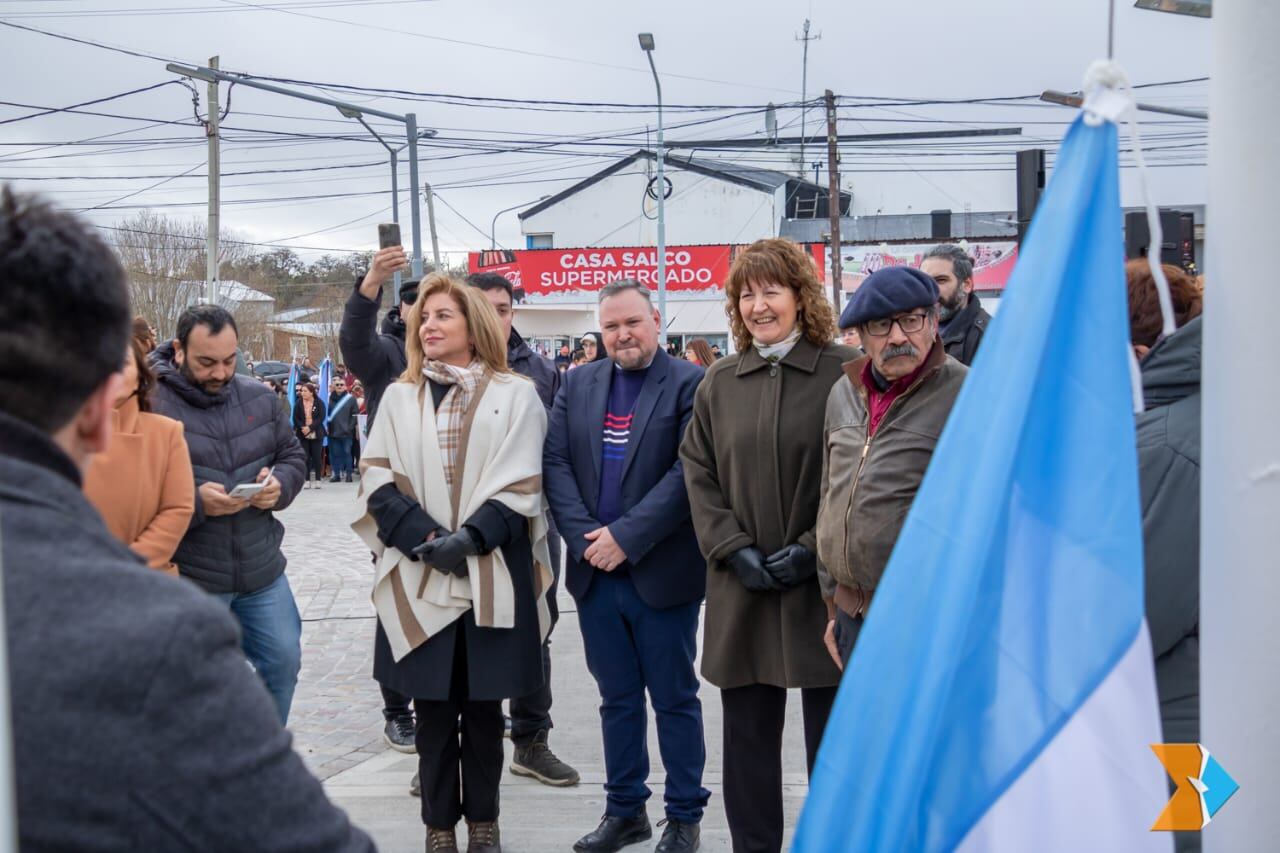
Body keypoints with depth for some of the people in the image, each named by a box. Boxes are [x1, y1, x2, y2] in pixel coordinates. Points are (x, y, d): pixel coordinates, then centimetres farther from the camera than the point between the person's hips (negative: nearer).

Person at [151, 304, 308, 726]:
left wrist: (279, 484, -8)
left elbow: (294, 455, 14)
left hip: (263, 571, 6)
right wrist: (194, 503, -26)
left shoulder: (258, 397, 6)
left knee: (283, 660, 15)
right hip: (188, 580, -5)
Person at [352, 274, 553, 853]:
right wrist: (426, 538, -12)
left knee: (484, 707, 7)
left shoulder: (514, 395, 4)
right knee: (432, 708, 5)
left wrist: (469, 537, -15)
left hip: (492, 577, -1)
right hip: (419, 579, 2)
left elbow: (520, 485, -2)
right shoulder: (400, 397, 10)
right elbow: (379, 480, 3)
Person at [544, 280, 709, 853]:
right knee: (617, 698, 14)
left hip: (661, 571, -4)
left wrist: (626, 537, -17)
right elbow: (555, 463, 4)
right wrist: (585, 537, -9)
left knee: (675, 699, 7)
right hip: (595, 571, 5)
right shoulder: (577, 385, 9)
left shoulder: (689, 384, -6)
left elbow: (688, 472, -14)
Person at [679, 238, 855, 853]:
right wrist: (733, 548, -6)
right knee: (747, 733, 10)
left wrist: (813, 549, -13)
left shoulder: (843, 372, -4)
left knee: (831, 733, 6)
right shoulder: (720, 382, 9)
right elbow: (698, 473, 7)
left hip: (823, 585, -3)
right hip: (741, 587, 3)